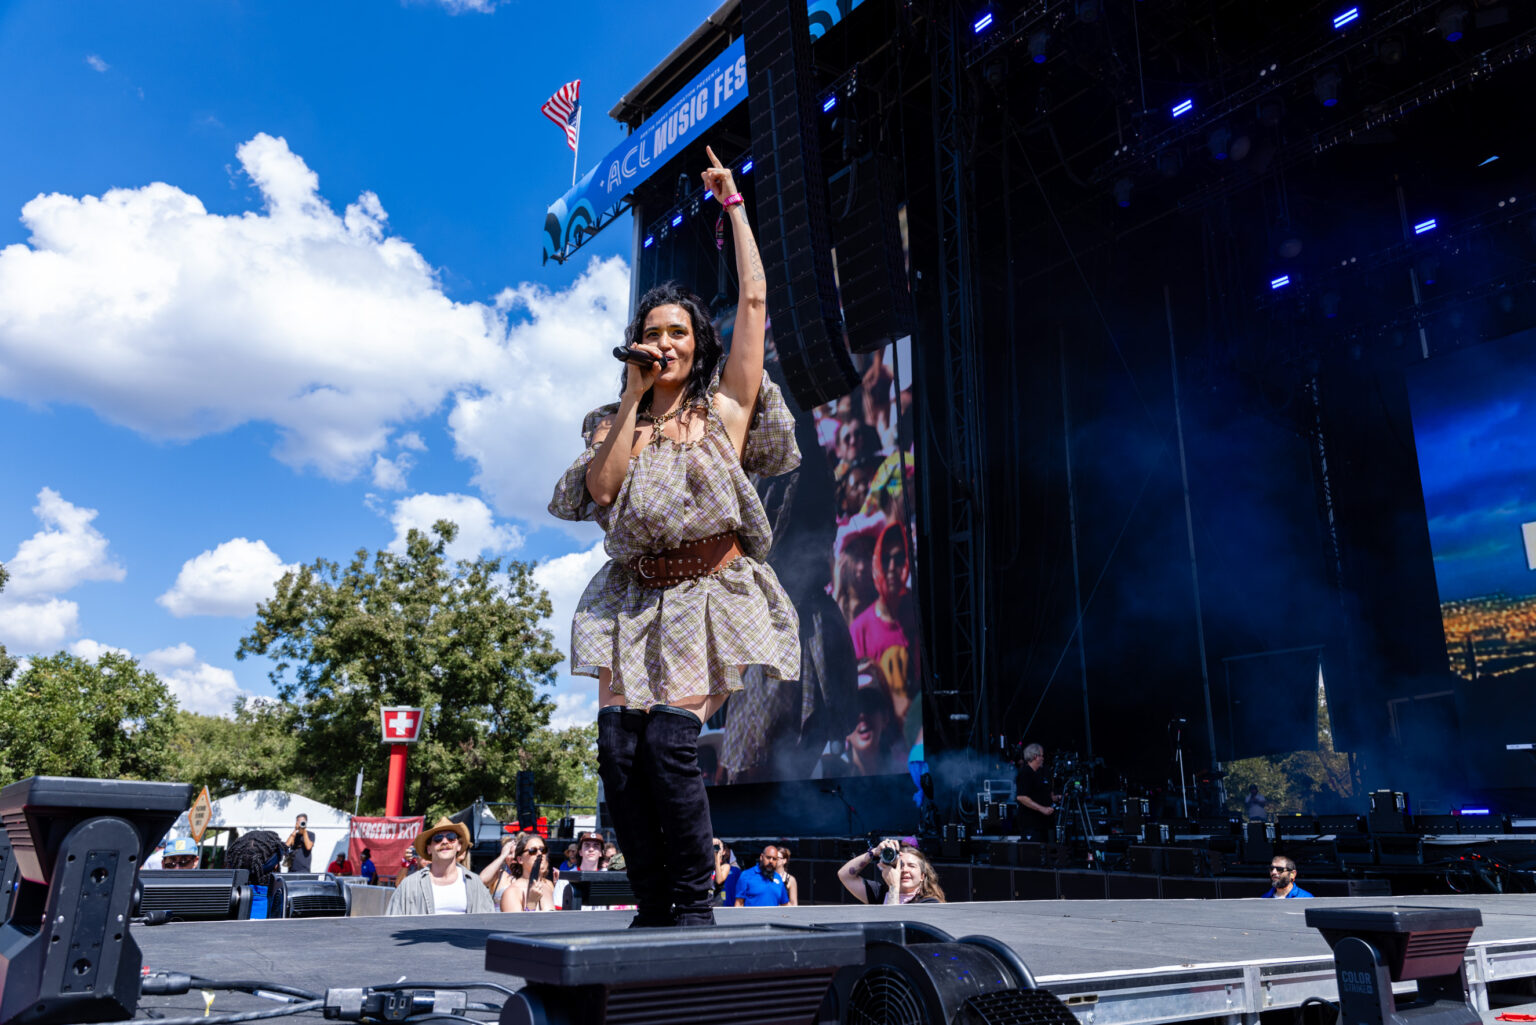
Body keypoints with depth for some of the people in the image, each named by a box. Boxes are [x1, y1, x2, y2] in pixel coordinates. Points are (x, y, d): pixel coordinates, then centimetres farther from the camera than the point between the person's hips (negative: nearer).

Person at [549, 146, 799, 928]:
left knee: (669, 740, -18)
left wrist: (732, 201, 12)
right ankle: (653, 910, 6)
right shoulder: (615, 421, 14)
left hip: (710, 598, -3)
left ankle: (695, 906, -1)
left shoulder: (726, 405, 6)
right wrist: (634, 401, -3)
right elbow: (602, 488, -5)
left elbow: (754, 297, 5)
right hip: (635, 601, 4)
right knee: (617, 746, -9)